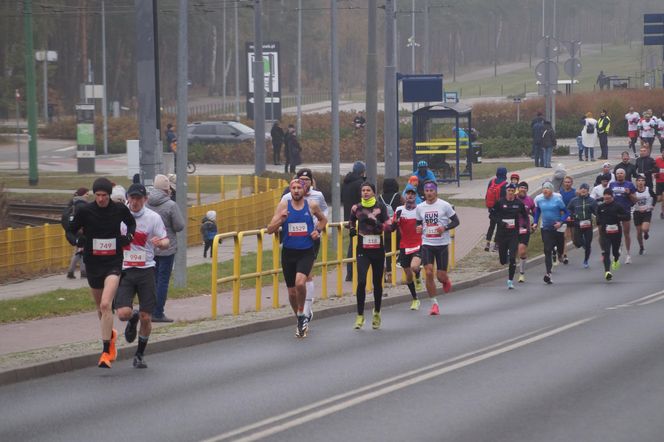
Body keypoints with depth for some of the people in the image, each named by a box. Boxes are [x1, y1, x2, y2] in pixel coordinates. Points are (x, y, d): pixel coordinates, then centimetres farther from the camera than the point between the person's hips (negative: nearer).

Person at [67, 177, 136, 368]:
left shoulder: (120, 210, -4)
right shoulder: (85, 211, -5)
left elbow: (131, 223, 17)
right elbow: (71, 230, 7)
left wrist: (128, 236, -2)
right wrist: (78, 240, -14)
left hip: (113, 263, -3)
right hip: (93, 264, 3)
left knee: (106, 304, -20)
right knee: (100, 307, 17)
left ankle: (106, 352, -18)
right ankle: (110, 334, 48)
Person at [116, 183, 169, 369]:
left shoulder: (153, 217, -2)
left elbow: (165, 241, 3)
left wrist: (161, 242, -20)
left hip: (146, 270, 0)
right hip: (124, 270, 0)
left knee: (146, 317, 1)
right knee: (123, 313, -16)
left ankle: (140, 354, 22)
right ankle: (133, 319, 23)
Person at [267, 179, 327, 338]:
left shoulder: (311, 206, -1)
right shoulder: (283, 206, -2)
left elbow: (323, 219, 20)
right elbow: (270, 230, -5)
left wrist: (318, 231, 1)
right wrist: (281, 220, -23)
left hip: (306, 252, -2)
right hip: (289, 252, 2)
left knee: (300, 282, -27)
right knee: (292, 291, 8)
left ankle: (301, 314, -3)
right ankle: (301, 322, 30)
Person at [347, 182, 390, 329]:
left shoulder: (380, 207, -2)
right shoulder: (356, 208, 2)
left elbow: (389, 226, -8)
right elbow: (351, 222, 20)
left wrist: (377, 224, -25)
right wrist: (352, 229, -1)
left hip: (378, 250, 0)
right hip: (362, 251, 0)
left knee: (377, 283, 9)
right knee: (361, 282, -13)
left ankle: (377, 314, 27)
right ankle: (360, 315, -5)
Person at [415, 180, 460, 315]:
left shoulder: (444, 205, -5)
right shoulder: (420, 208, 5)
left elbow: (456, 221, 0)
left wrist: (445, 228, -18)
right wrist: (418, 228, -6)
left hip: (442, 244, -2)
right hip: (427, 244, 2)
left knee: (441, 276, -2)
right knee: (428, 273, -12)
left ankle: (446, 281, 39)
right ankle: (434, 304, -1)